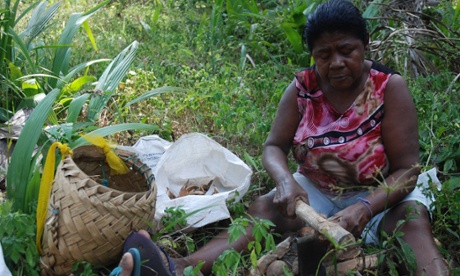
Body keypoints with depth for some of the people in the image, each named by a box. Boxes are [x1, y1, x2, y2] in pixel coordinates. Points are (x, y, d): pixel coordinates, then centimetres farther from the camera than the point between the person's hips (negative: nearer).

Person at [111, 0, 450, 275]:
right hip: (316, 191, 2)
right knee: (263, 209, -23)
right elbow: (274, 147, -5)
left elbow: (406, 170, -18)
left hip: (380, 194, -1)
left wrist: (364, 208, -36)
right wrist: (286, 181, -29)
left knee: (413, 218, -32)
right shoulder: (303, 88, -8)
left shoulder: (389, 87, -15)